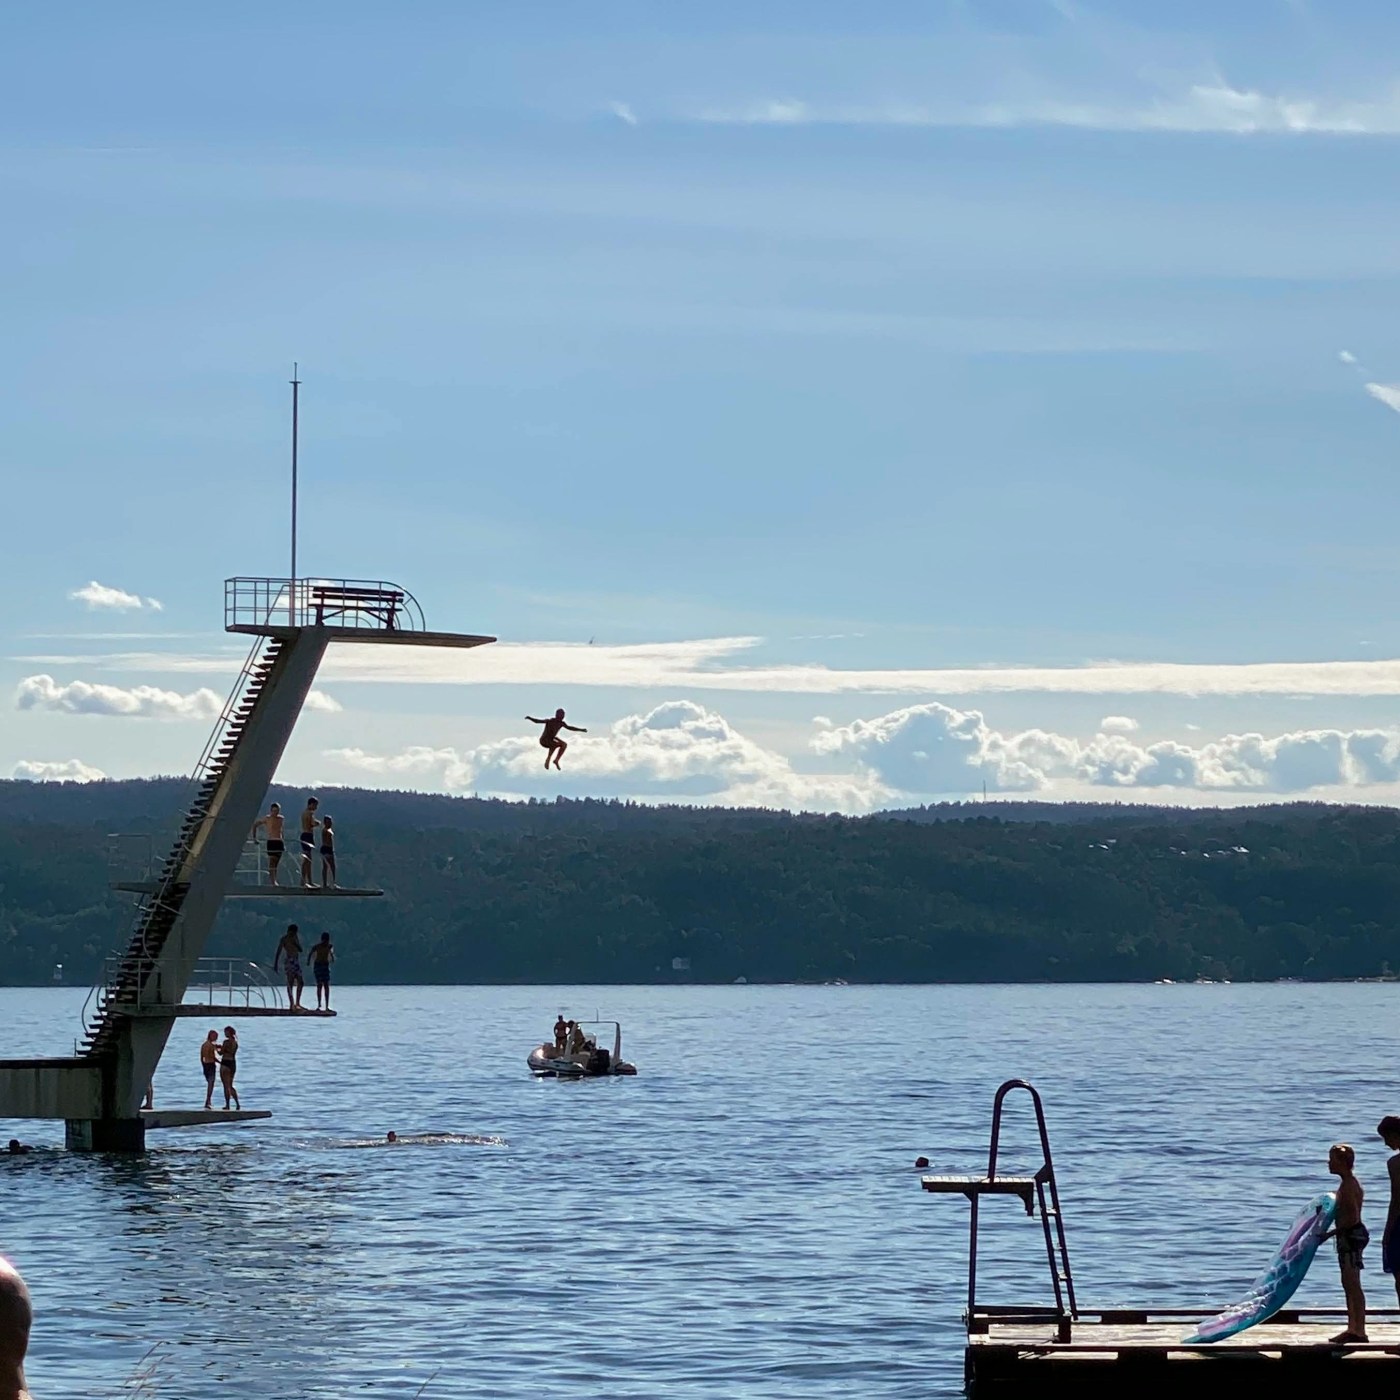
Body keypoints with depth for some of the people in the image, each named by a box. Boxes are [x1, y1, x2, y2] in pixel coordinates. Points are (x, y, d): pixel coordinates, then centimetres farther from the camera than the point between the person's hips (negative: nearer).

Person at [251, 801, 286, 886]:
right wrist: (254, 837, 2)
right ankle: (272, 881, -22)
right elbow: (255, 825, 6)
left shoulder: (282, 819, 13)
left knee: (276, 863, 9)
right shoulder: (267, 819, -1)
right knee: (271, 862, -15)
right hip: (271, 841, -5)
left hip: (279, 842, 5)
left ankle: (274, 881, 16)